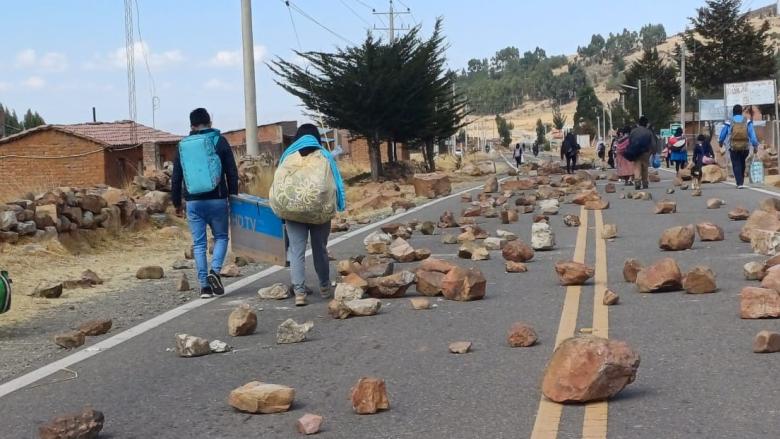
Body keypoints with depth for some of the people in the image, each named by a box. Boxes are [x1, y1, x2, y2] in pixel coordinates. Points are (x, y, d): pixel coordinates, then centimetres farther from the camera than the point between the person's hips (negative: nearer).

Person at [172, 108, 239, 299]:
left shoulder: (183, 146, 8)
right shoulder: (219, 141, 0)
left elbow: (176, 178, 11)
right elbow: (232, 172, -1)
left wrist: (177, 203, 19)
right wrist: (233, 196, 7)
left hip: (193, 202, 2)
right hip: (217, 200, -2)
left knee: (199, 243, 7)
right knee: (221, 237, 13)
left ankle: (204, 285, 3)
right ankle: (215, 271, -10)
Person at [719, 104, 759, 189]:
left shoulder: (729, 122, -3)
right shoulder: (747, 121, -2)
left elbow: (723, 134, 9)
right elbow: (752, 134, -8)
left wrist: (721, 142, 29)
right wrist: (755, 146, -5)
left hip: (733, 147, -2)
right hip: (745, 147, 2)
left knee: (736, 165, 2)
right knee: (742, 163, 22)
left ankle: (740, 183, -9)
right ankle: (741, 181, 27)